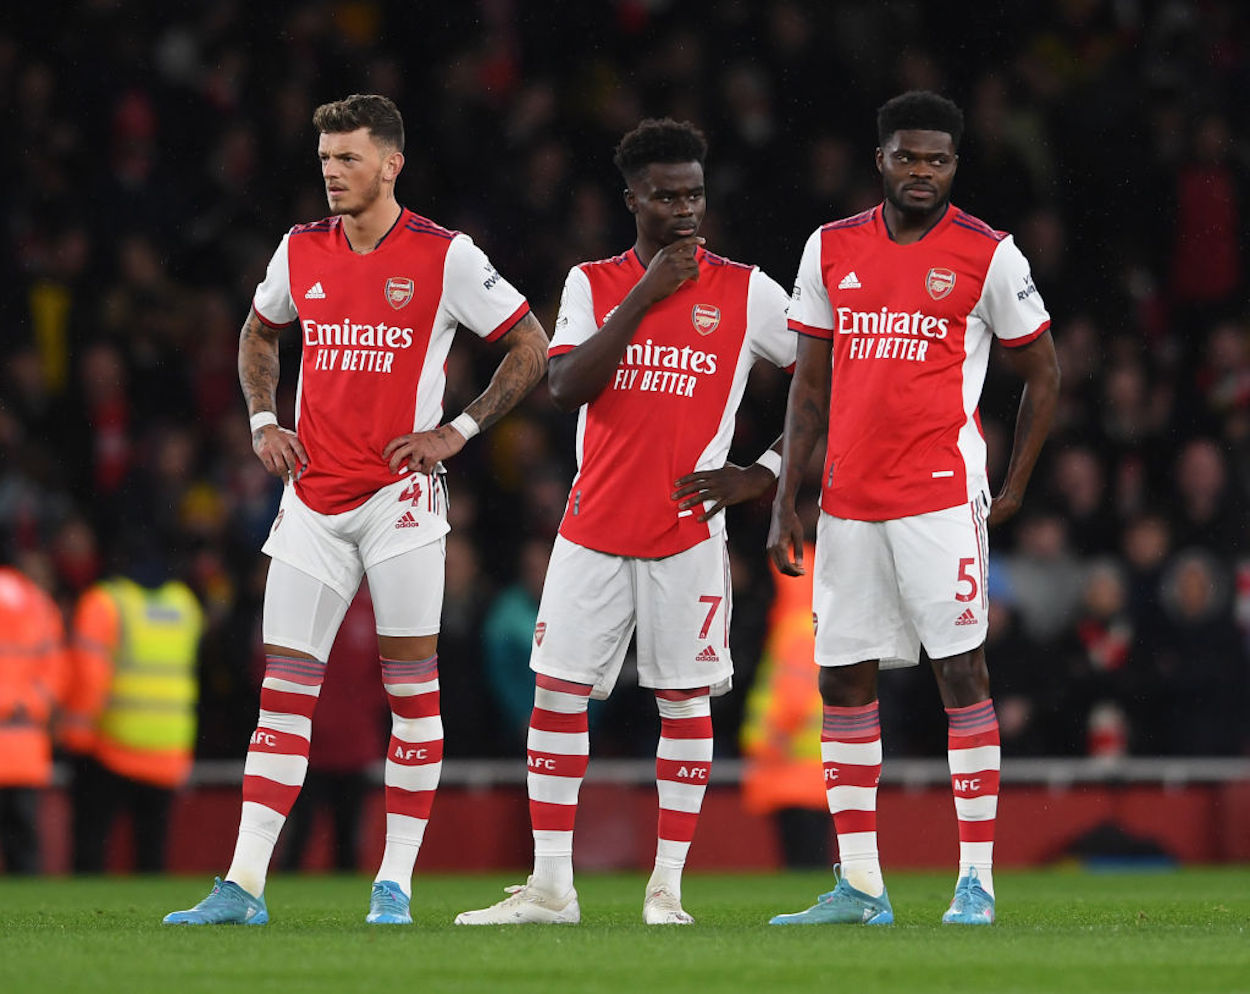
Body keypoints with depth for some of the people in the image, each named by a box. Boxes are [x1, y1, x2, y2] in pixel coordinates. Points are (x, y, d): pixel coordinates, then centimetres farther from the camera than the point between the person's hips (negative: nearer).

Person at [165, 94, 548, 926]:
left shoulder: (444, 257, -5)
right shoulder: (300, 251, 8)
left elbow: (531, 347, 1)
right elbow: (259, 334, 27)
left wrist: (458, 431, -5)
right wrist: (263, 421, 12)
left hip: (400, 493, -4)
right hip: (313, 496, 4)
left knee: (411, 685, -2)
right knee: (284, 687, 0)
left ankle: (396, 883, 4)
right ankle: (244, 885, -3)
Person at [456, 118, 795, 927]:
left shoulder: (745, 292, 1)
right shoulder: (593, 284, 6)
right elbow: (567, 389, -9)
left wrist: (762, 474, -4)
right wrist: (643, 297, -12)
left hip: (687, 529, -2)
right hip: (596, 522, 2)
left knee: (685, 699, 0)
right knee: (557, 693, -1)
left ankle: (667, 884, 7)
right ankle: (551, 887, 5)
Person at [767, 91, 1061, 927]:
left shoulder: (988, 255, -2)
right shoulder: (832, 249, 9)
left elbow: (1043, 373, 6)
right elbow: (812, 381, 14)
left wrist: (1014, 489, 2)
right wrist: (785, 500, 9)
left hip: (942, 494, -5)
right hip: (849, 500, 5)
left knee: (962, 670, -7)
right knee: (844, 679, 5)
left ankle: (977, 879, -5)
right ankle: (860, 885, 11)